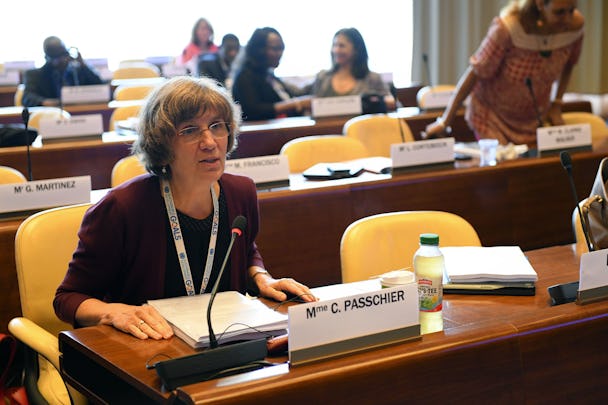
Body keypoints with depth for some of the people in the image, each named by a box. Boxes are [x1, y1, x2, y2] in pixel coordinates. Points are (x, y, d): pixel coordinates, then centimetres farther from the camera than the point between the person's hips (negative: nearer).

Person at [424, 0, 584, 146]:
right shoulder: (507, 28, -32)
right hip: (493, 114, -4)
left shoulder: (575, 24, -17)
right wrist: (444, 121, -17)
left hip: (535, 118, 4)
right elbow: (476, 72, -23)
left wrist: (556, 105, 0)